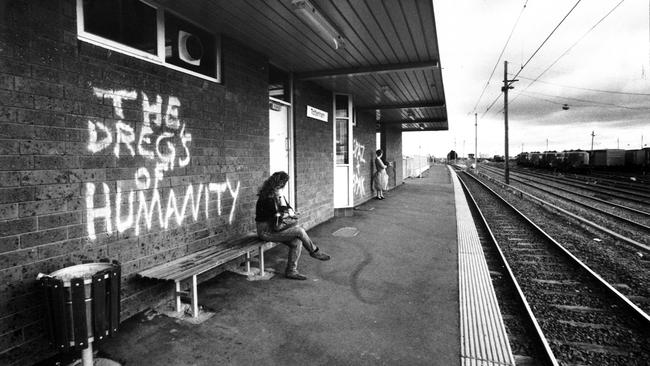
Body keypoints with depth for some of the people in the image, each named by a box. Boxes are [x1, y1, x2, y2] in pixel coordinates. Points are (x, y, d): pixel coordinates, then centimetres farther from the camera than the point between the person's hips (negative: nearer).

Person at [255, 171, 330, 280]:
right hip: (266, 231, -9)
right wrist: (280, 196, -18)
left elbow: (288, 207, 16)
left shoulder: (277, 194, 5)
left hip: (275, 227, 9)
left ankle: (291, 271, -1)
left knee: (297, 242, -9)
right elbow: (281, 215, -22)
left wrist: (290, 211, -5)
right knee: (299, 230, -17)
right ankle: (314, 251, 6)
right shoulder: (267, 198, -23)